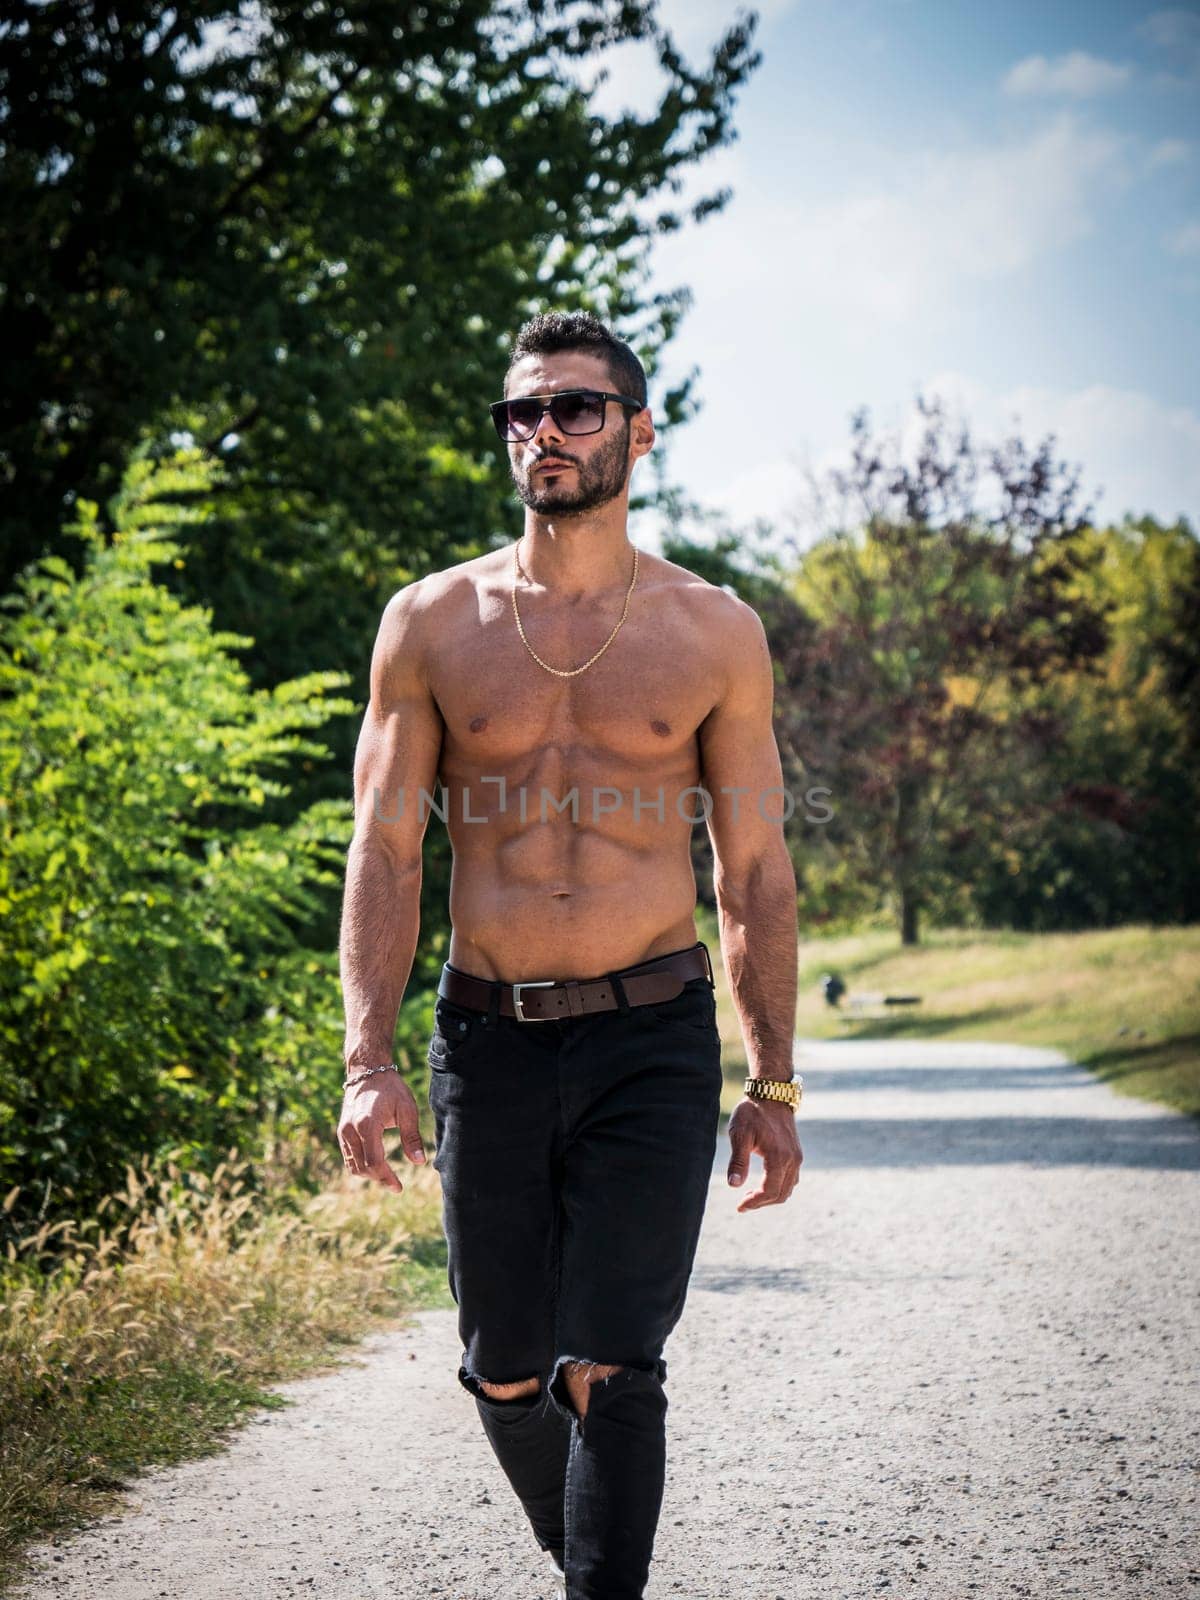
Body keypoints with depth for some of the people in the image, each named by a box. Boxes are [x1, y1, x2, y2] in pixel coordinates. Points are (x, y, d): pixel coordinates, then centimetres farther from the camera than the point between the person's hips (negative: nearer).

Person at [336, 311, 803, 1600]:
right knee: (505, 1378, 12)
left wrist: (771, 1085, 3)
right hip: (488, 1043, 2)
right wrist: (367, 1063, -9)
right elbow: (384, 852, 2)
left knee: (608, 1373, -11)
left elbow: (755, 872, 7)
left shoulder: (713, 633, 4)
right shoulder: (431, 623, 4)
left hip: (653, 1041, -2)